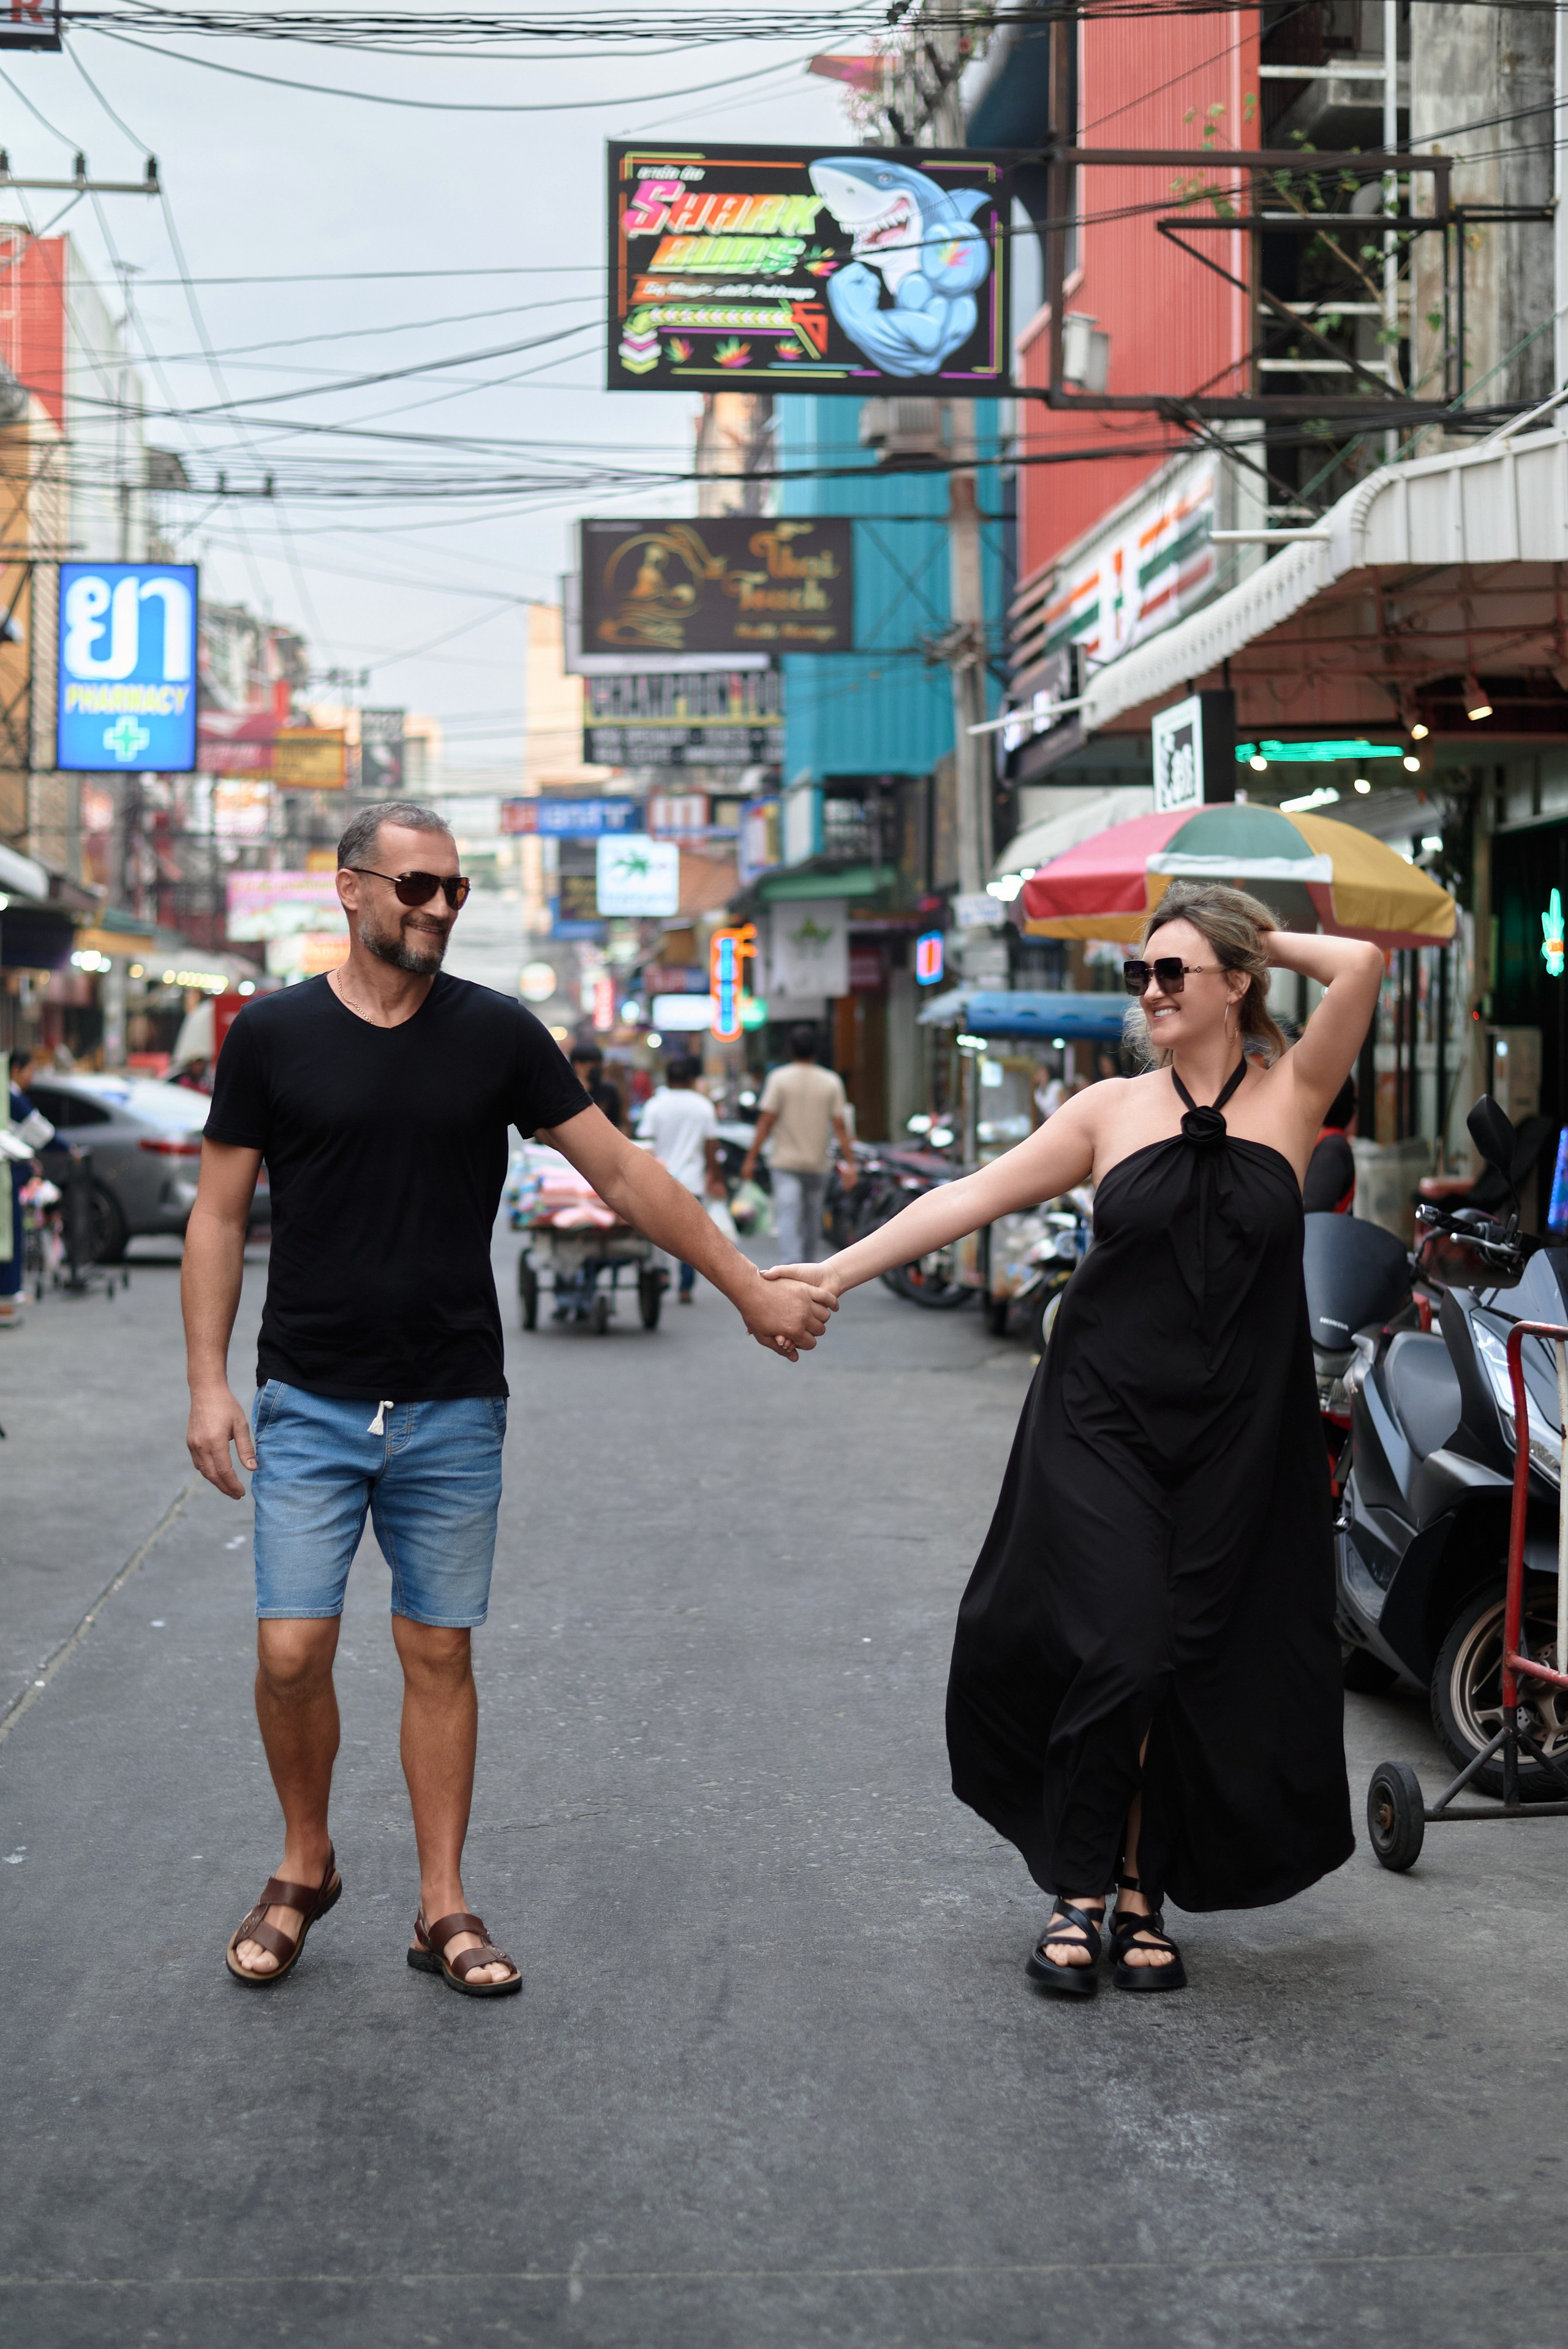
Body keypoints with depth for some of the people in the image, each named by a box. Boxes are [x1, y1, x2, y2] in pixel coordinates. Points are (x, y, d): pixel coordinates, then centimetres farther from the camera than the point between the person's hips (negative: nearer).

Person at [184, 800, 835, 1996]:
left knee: (440, 1653, 6)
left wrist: (752, 1288, 4)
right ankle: (306, 1866, 21)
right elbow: (220, 1213, 3)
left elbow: (625, 1173, 5)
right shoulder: (273, 1033, -1)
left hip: (454, 1410, 1)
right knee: (292, 1652, -5)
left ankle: (445, 1909, 17)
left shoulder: (497, 1033, 1)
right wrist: (209, 1383, -4)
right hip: (309, 1405, -1)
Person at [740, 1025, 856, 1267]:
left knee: (788, 1220, -9)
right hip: (818, 1164, 3)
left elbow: (766, 1122, -8)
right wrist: (850, 1163, 0)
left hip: (785, 1162, -3)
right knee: (812, 1220, 16)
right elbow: (840, 1126, -2)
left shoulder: (779, 1078, -4)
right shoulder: (832, 1082, 1)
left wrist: (751, 1158, -4)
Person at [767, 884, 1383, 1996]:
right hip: (1104, 1424, 0)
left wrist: (1268, 940, 5)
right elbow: (974, 1195, 3)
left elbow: (1363, 961, -11)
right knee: (1121, 1651, -11)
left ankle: (1144, 1897, 20)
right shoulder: (1112, 1110, 7)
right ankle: (1077, 1895, 5)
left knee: (1201, 1669, 4)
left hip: (1239, 1441, 0)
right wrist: (837, 1271, -2)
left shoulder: (1291, 1095, 3)